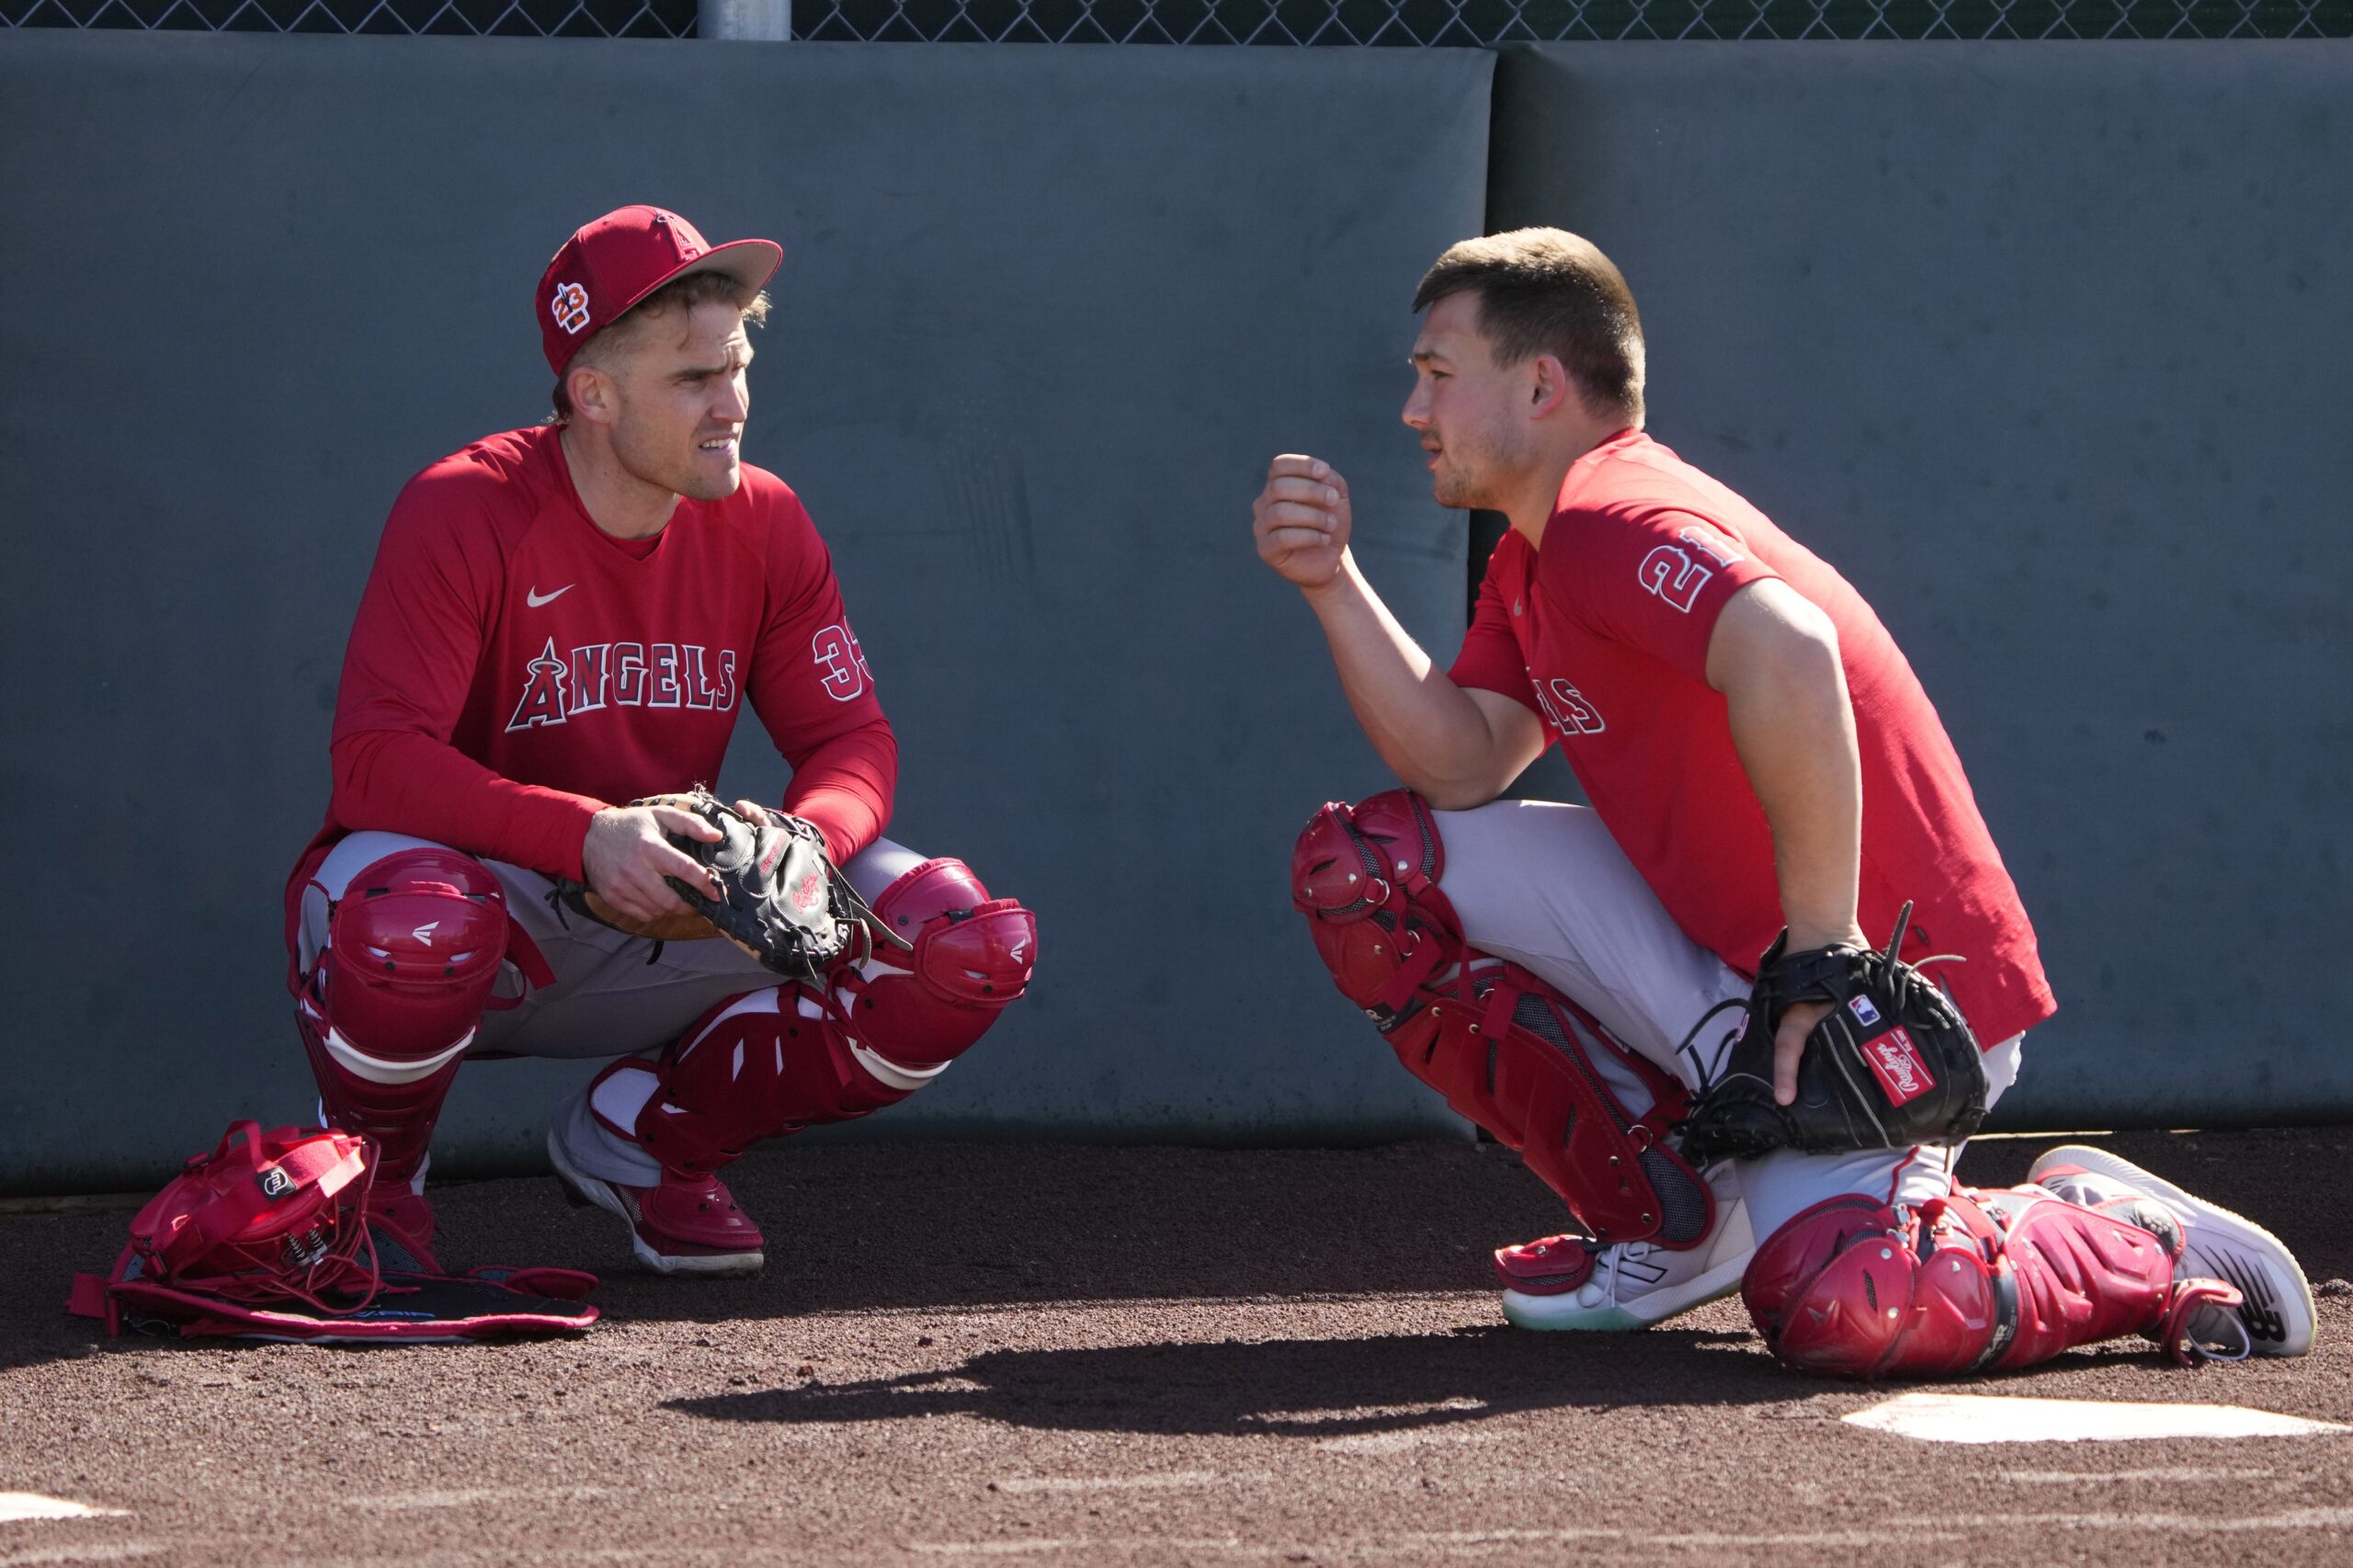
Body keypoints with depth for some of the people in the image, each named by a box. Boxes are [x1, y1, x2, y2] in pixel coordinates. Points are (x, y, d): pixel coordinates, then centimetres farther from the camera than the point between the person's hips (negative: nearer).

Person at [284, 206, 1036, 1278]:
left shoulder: (763, 526, -1)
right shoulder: (465, 513, -18)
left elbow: (853, 742, 0)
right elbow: (376, 760, -26)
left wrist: (803, 842, -26)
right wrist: (587, 837, -40)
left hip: (663, 928, 5)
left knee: (974, 944, -12)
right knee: (410, 919, -43)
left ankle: (641, 1140, 8)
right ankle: (371, 1172, -5)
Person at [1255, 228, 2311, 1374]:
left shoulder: (1609, 524, -20)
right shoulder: (1533, 560, 14)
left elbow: (1787, 658, -39)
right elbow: (1464, 767, 6)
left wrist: (1822, 947, -34)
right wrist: (1333, 585, -3)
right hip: (1718, 961, 10)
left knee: (1836, 1309, -35)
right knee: (1363, 864, 5)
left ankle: (2126, 1244, -2)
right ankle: (1668, 1221, 11)